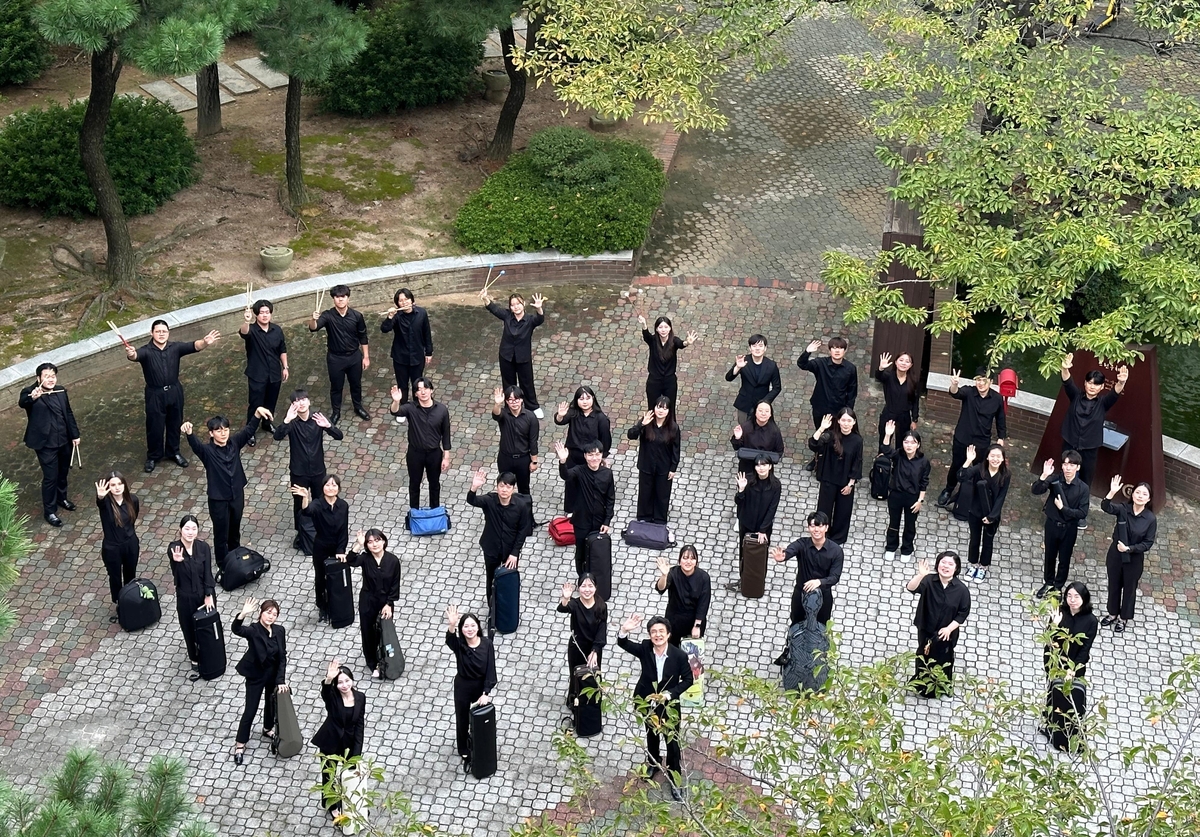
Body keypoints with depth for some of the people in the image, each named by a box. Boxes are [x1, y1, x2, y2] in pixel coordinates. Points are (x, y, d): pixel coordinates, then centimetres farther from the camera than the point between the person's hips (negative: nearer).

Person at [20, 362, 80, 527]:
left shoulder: (61, 391, 3)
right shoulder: (30, 392, -16)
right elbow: (22, 402, -39)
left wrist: (75, 434, 13)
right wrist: (32, 398, -61)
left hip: (64, 440, 6)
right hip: (46, 443, -6)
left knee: (63, 472, 22)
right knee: (50, 477, 0)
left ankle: (61, 498, 46)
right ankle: (49, 511, 14)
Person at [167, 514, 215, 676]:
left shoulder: (203, 547, -12)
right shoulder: (173, 548, -17)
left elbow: (207, 573, -9)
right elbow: (176, 575, -26)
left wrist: (209, 595, -12)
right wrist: (177, 561, -48)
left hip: (205, 593, 1)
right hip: (185, 597, -1)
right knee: (189, 628, 15)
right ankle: (194, 658, 40)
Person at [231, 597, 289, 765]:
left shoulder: (279, 631, -11)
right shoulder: (253, 630, -25)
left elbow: (282, 657, -7)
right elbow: (236, 629, -46)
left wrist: (281, 680, -12)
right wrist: (243, 615, -65)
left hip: (273, 674, 5)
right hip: (255, 675, -5)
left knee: (271, 702, 25)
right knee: (251, 710, 2)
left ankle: (268, 729, 52)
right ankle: (240, 744, 18)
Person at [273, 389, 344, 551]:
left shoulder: (318, 418, -12)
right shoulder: (292, 422, -15)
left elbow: (339, 436, -19)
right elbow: (278, 436, -32)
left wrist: (328, 426, -40)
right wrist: (286, 420, -50)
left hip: (318, 470, 1)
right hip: (298, 472, -1)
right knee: (299, 504, 15)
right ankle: (300, 534, 36)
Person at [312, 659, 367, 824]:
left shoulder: (360, 698, -11)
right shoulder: (332, 697, -20)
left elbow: (360, 725, -7)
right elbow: (325, 691, -46)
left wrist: (357, 752, -10)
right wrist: (329, 679, -69)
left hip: (349, 743, 2)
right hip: (330, 743, -2)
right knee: (331, 775, 15)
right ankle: (332, 806, 40)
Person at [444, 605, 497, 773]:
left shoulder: (487, 644, -17)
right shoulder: (459, 645, -21)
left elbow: (490, 670, -14)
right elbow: (450, 640, -46)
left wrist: (486, 693, -19)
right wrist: (451, 626, -68)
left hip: (481, 686, 1)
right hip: (463, 687, -1)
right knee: (462, 720, 14)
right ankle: (465, 754, 35)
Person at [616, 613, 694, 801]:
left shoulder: (679, 655, -24)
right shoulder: (644, 649, -20)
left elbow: (688, 680, -13)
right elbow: (623, 644, -28)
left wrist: (670, 694, -24)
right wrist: (625, 630, -50)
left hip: (669, 706, -2)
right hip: (647, 703, 2)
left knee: (672, 743, 10)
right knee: (652, 735, 28)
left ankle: (675, 779, 30)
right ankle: (653, 762, 55)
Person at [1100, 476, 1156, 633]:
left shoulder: (1151, 519, -18)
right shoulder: (1123, 509, -15)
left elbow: (1148, 543, -13)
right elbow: (1105, 507, -33)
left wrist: (1129, 548, -24)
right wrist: (1112, 493, -51)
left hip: (1134, 559, -2)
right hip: (1115, 554, 2)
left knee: (1129, 588, 18)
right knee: (1114, 585, 21)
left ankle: (1124, 618, 39)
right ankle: (1113, 613, 44)